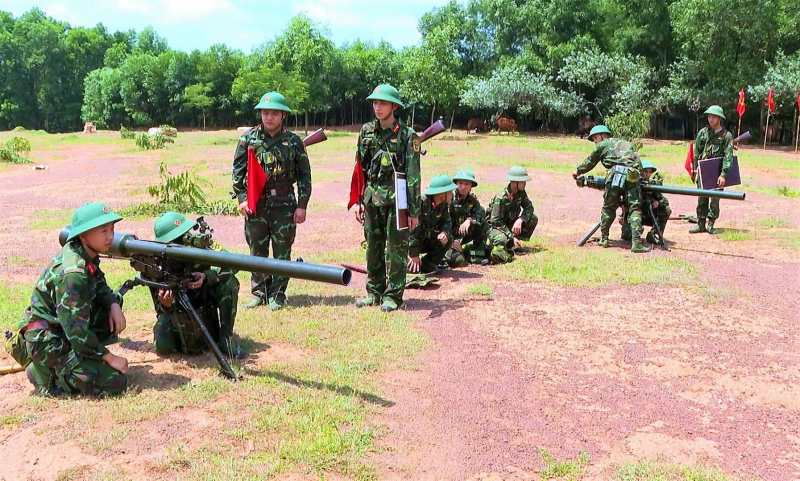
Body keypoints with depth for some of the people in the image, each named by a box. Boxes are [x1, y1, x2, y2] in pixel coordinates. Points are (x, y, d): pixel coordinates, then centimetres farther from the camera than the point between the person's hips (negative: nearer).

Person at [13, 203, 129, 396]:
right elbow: (76, 329, -27)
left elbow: (100, 285, 13)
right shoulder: (72, 273, -27)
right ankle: (47, 373, -1)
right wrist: (109, 357, -19)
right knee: (115, 382, -15)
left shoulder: (87, 254, -2)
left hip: (64, 328, 9)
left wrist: (114, 305, -9)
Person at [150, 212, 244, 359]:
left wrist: (207, 276, -42)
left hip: (205, 302, 1)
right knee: (163, 346, -25)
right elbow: (161, 308, -17)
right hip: (177, 312, -1)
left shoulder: (200, 243, -20)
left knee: (228, 280, -25)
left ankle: (225, 338, -18)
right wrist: (165, 306, -42)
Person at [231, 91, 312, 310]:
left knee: (282, 252, 3)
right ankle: (259, 294, 21)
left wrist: (302, 205, -1)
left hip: (284, 203, -1)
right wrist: (241, 198, -2)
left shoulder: (293, 141, 2)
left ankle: (277, 295, 14)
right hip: (255, 204, 1)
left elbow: (304, 175, 4)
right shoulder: (248, 139, 4)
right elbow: (237, 171, 6)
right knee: (257, 251, 9)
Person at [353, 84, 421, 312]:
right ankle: (374, 292, 24)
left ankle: (393, 295, 12)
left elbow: (413, 175, -7)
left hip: (396, 199, -5)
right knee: (373, 248, 12)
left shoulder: (407, 135, -6)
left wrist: (413, 210, -10)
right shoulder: (367, 131, 9)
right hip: (372, 197, 5)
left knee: (395, 249, 1)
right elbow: (360, 169, 12)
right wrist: (358, 200, 9)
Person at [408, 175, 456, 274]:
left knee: (448, 239, -12)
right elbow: (412, 229, -29)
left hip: (426, 241, 7)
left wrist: (445, 232, -25)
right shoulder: (421, 203, -28)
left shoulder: (443, 205, -4)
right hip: (409, 243, -7)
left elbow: (446, 222, 1)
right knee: (414, 269, -21)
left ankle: (427, 265, -5)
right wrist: (414, 254, -28)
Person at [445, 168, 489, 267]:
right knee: (458, 260, -29)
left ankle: (476, 255, -11)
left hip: (465, 236, 5)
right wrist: (452, 241, -23)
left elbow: (481, 213, -12)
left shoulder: (473, 199, 4)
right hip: (451, 237, -5)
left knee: (483, 223, -16)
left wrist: (470, 220, -31)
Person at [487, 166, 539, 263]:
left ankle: (514, 244, -3)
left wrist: (520, 220, -23)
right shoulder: (501, 197, -25)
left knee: (533, 218, -11)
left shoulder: (521, 193, -5)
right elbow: (496, 221, -25)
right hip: (496, 226, -8)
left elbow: (529, 207, -2)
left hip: (510, 224, 8)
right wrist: (512, 237, -27)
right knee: (502, 240, -41)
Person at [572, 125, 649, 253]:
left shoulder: (603, 144, 20)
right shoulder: (628, 144, 33)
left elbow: (589, 162, 28)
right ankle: (636, 243, -15)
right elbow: (639, 164, 24)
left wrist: (578, 171, 43)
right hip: (633, 176, 3)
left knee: (608, 208, 13)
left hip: (616, 174, -3)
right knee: (635, 209, -1)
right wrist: (639, 176, 25)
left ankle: (604, 239, 19)